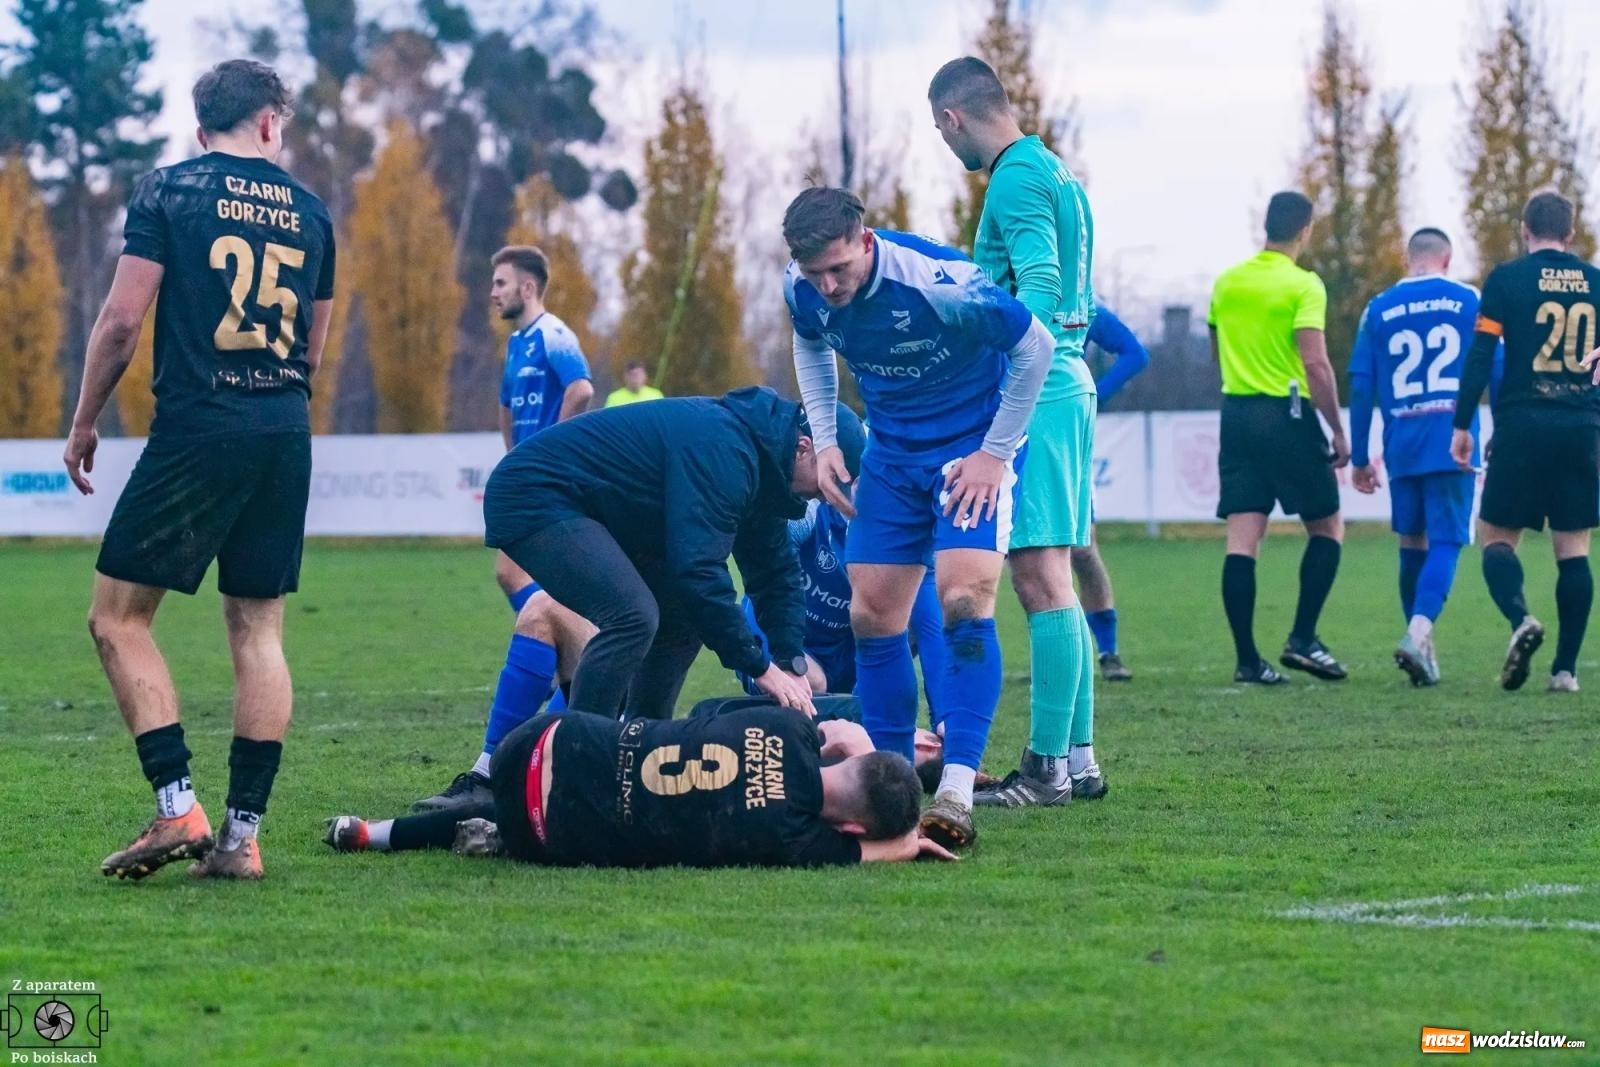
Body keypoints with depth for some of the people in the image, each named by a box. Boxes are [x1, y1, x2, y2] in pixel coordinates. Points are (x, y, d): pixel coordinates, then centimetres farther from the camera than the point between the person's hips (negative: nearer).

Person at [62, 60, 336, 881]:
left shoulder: (167, 191, 0)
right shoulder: (308, 211, 13)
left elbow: (122, 319, -5)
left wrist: (83, 424, 5)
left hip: (196, 426, -5)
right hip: (286, 430, 5)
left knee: (118, 616, 2)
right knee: (258, 629, 7)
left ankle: (177, 810, -10)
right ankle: (241, 835, 4)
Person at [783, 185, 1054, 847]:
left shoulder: (939, 284, -30)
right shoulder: (802, 290, -12)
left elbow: (1035, 346, -17)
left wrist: (996, 453, -14)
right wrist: (824, 441, 2)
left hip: (972, 448, -6)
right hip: (892, 451, 6)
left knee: (963, 597, -22)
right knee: (871, 614, 0)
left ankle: (955, 793, -23)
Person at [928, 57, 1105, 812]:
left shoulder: (1017, 178, -11)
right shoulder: (1054, 172, 19)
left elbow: (1039, 284, -22)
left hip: (1035, 387, -10)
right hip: (1066, 382, 10)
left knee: (1040, 579, -10)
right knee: (1052, 580, 14)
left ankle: (1048, 767, -10)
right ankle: (1078, 758, 17)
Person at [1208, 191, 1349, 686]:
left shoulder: (1226, 282, 9)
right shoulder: (1303, 285, -10)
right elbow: (1315, 363, -16)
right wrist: (1338, 431, -10)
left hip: (1236, 412, 5)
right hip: (1287, 416, -5)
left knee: (1242, 541, 1)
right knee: (1327, 527, 10)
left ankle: (1247, 658, -2)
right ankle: (1302, 638, 0)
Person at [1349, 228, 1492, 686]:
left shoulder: (1379, 309, 8)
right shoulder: (1469, 301, 4)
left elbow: (1361, 387, 7)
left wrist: (1359, 458, 13)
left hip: (1402, 448, 2)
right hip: (1454, 443, -2)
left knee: (1413, 545, 16)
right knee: (1445, 543, -5)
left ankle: (1421, 642, 22)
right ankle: (1418, 633, -25)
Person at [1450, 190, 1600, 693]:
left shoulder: (1506, 279, -1)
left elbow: (1480, 356, -4)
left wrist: (1462, 426, 1)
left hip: (1522, 425, -3)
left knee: (1498, 534, 7)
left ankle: (1520, 619, -21)